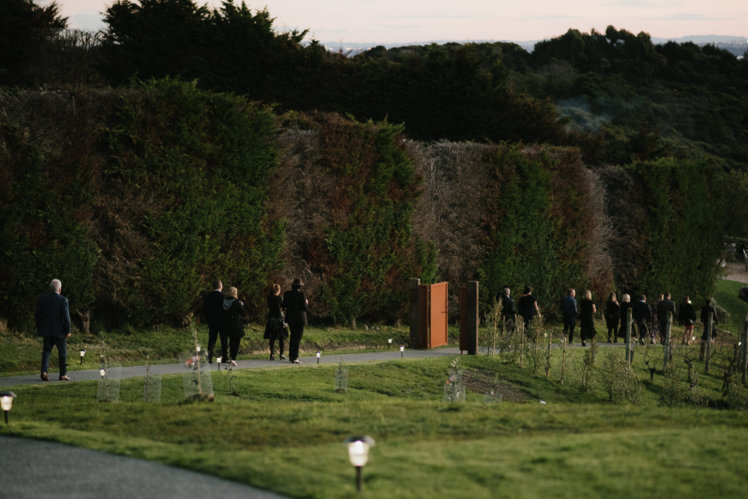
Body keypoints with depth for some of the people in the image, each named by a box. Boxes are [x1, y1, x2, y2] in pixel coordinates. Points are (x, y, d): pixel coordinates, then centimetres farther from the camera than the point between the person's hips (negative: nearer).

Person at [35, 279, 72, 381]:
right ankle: (63, 374, 12)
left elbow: (37, 316, 2)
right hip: (60, 331, -3)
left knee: (46, 351, 10)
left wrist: (39, 328, 13)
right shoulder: (63, 300, -11)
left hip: (47, 331, 3)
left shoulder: (41, 299, -1)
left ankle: (44, 371, -8)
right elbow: (66, 317, -13)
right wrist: (68, 331, -4)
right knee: (62, 352, 10)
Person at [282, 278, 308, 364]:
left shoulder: (287, 293, -1)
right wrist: (306, 303, 4)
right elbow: (304, 307, -16)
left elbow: (283, 306, 3)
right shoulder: (302, 294, -14)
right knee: (297, 337, 0)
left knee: (293, 336, 20)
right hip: (299, 318, -5)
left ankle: (290, 356, 20)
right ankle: (294, 358, -3)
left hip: (290, 318, 5)